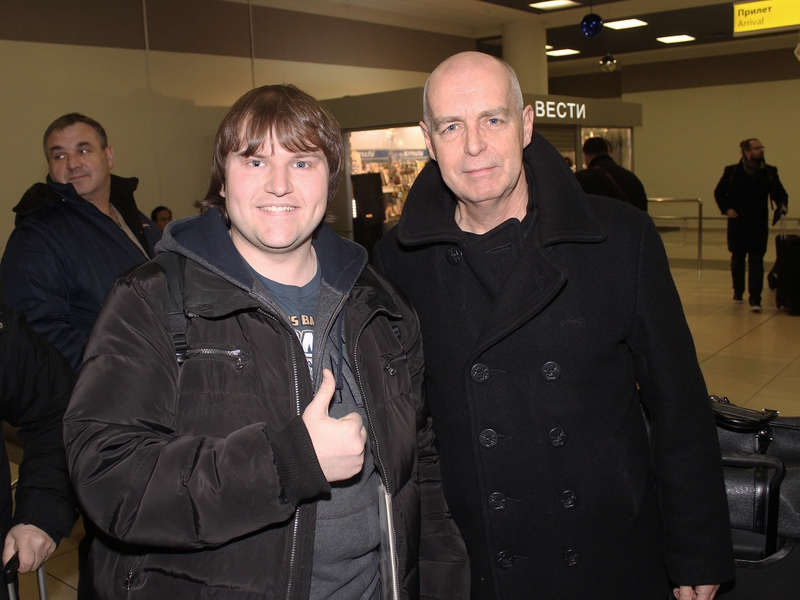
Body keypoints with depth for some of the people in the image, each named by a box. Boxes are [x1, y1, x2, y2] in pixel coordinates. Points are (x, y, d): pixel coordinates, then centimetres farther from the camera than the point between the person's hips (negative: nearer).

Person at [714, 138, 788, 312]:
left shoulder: (769, 172, 2)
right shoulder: (732, 172, -2)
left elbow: (779, 192, 8)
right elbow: (719, 192, 5)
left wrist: (782, 204, -13)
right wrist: (726, 209, -9)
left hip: (759, 224, 0)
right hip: (738, 222, 0)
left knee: (756, 260, -4)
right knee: (737, 258, 13)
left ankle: (755, 299, -6)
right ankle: (738, 292, 31)